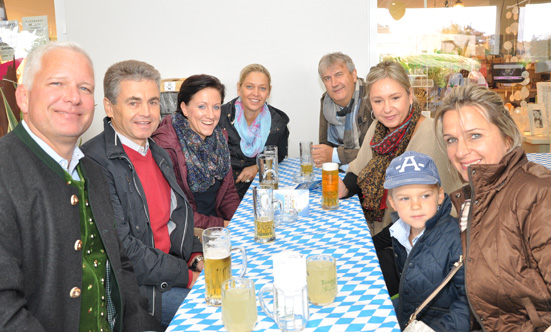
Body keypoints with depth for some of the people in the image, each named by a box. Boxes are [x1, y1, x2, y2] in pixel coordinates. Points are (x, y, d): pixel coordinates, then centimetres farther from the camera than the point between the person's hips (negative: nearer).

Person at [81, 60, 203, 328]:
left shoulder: (159, 154, 10)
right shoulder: (95, 163, -19)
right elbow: (122, 250, -21)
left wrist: (196, 257, -3)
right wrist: (188, 276, -17)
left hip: (176, 263, 8)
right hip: (136, 286, -8)